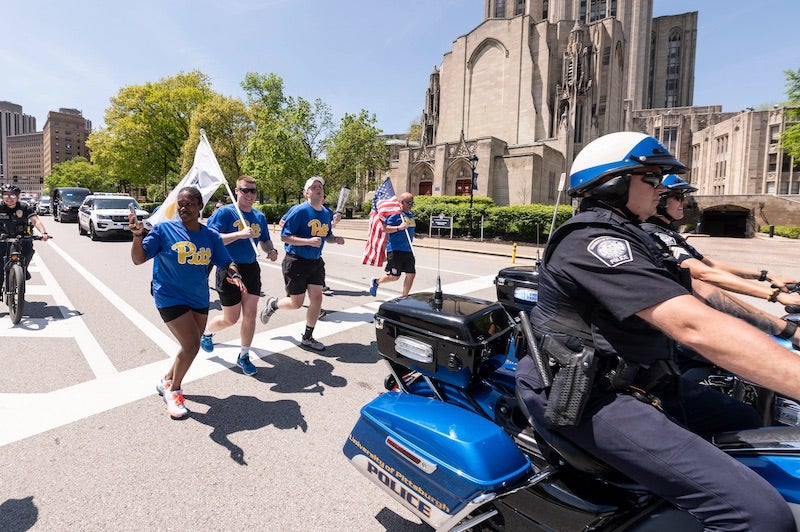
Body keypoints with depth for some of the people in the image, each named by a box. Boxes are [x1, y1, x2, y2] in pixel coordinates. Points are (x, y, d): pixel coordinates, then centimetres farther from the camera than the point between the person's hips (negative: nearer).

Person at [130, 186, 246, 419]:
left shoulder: (211, 236, -1)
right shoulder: (164, 229, -10)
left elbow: (226, 263, 2)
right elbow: (138, 258, -12)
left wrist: (234, 274, -20)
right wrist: (138, 235, -30)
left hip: (199, 298, 5)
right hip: (170, 297, -5)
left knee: (191, 347, 16)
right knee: (191, 345, -12)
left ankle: (167, 381, 43)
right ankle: (173, 390, 15)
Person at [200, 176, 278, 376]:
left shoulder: (260, 216, 7)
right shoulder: (224, 212, -11)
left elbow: (265, 241, 19)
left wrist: (271, 250, -3)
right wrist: (240, 234, -31)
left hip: (251, 269, 5)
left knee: (250, 314, 4)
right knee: (231, 318, 6)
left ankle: (244, 356, 21)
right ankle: (206, 332, 39)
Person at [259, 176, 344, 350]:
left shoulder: (327, 213, 6)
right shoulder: (299, 211, -15)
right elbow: (284, 237, -18)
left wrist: (335, 239, -1)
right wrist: (309, 241, -28)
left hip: (316, 262, 6)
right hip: (296, 262, -6)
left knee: (317, 299, 4)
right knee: (296, 302, 0)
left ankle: (307, 337, 21)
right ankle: (273, 304, 33)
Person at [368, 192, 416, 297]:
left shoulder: (411, 214, 15)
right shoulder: (395, 214, -11)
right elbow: (384, 228, -20)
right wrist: (399, 227, -30)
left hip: (408, 250, 8)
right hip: (395, 249, -8)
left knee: (411, 274, 2)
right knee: (394, 276, -2)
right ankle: (376, 282, 26)